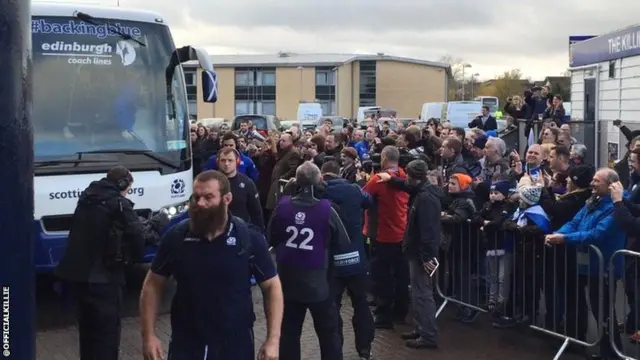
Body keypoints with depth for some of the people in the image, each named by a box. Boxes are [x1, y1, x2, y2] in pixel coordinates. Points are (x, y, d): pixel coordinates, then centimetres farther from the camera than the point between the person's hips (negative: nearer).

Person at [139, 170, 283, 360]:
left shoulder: (249, 239, -9)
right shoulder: (176, 237, -5)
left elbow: (272, 287, -2)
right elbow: (153, 284, 4)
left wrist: (273, 340, -9)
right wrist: (149, 335, -4)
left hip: (236, 345, 0)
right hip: (185, 345, 1)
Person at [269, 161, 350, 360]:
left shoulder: (282, 207, -9)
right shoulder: (326, 210, -16)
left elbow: (270, 239, 6)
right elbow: (343, 244, -6)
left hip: (288, 281, 2)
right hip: (318, 282, -2)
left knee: (289, 333, 14)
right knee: (329, 334, 12)